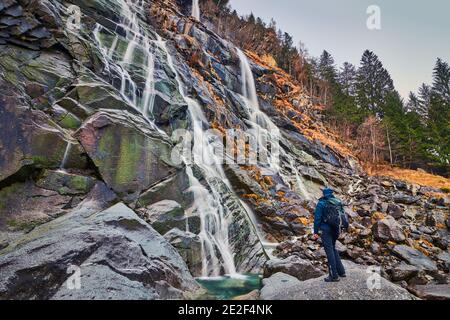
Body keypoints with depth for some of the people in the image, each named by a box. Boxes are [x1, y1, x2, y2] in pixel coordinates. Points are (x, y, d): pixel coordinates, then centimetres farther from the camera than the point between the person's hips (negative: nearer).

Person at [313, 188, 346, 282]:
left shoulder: (321, 203, -10)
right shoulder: (338, 202, 6)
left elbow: (317, 218, -12)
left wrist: (316, 232, -7)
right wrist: (339, 229, 21)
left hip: (326, 230, -6)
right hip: (336, 229, 6)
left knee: (329, 251, -1)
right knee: (333, 248, 21)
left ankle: (334, 276, 2)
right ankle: (341, 271, 23)